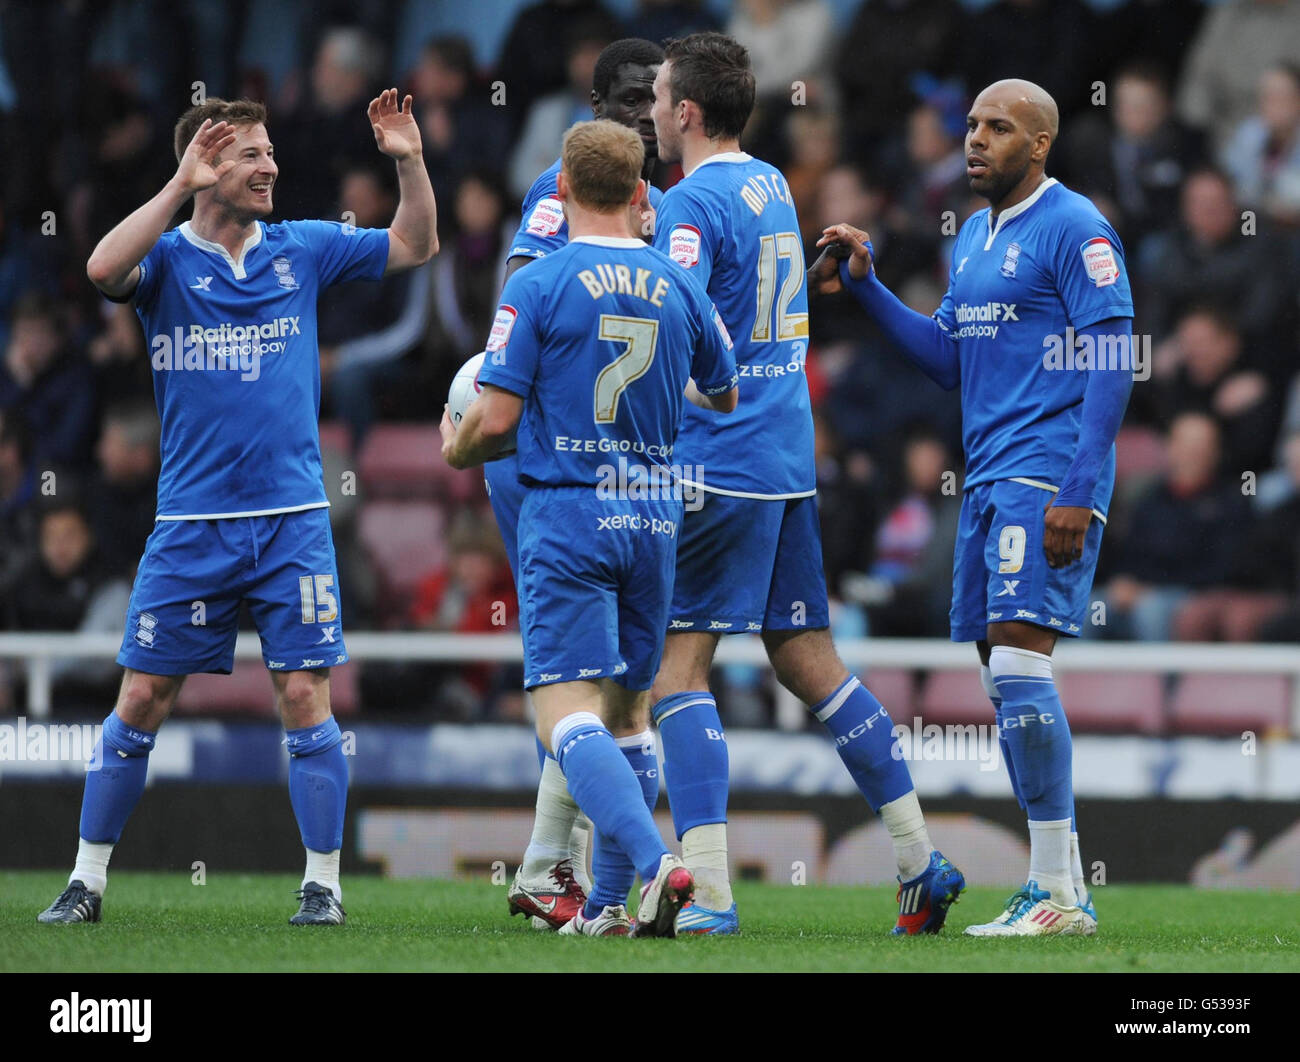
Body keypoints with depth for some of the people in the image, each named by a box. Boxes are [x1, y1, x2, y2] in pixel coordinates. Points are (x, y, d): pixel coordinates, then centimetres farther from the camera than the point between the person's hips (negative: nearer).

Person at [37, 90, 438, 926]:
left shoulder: (301, 250, 8)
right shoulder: (168, 257, 0)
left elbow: (415, 246, 11)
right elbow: (105, 269, -22)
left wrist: (408, 162, -5)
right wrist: (182, 186, -25)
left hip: (291, 519, 1)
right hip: (191, 522, -1)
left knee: (305, 697, -3)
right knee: (143, 696, 1)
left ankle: (324, 884, 5)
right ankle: (88, 879, 11)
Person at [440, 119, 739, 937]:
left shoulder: (537, 286, -7)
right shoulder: (679, 288, 6)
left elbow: (496, 418, -10)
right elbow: (725, 398, 19)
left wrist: (457, 449, 13)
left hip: (568, 516, -5)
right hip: (655, 516, 5)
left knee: (569, 713, -10)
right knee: (628, 712, 15)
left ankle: (655, 861, -31)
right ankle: (610, 902, 15)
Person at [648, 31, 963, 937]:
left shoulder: (694, 203, -11)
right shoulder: (772, 186, 16)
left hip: (716, 468, -8)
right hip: (791, 463, 8)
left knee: (676, 667, -7)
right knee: (810, 661, 13)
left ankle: (707, 892, -15)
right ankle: (921, 862, 11)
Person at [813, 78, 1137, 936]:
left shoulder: (1074, 229, -8)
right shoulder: (974, 237, 19)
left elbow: (1114, 363, -13)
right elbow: (949, 360, 23)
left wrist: (1077, 495, -19)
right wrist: (867, 287, 13)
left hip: (1046, 477, -9)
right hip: (990, 479, 9)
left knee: (1019, 659, -16)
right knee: (1003, 675, 7)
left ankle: (1056, 893, -14)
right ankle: (1065, 892, 11)